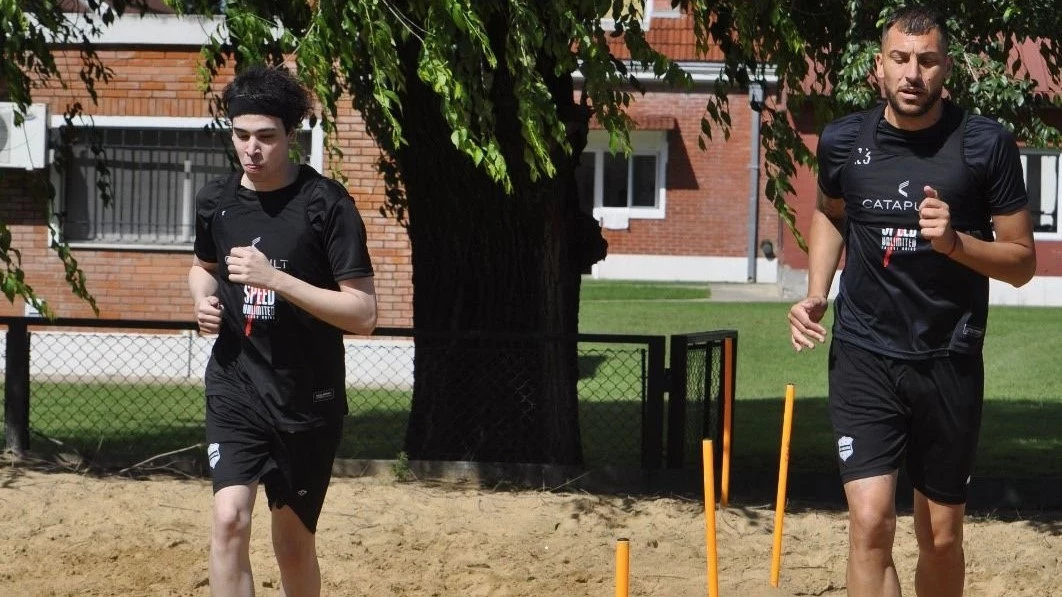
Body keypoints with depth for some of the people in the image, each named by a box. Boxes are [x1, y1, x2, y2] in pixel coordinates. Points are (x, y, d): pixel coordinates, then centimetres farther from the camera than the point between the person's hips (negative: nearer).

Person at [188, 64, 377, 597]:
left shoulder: (326, 205, -13)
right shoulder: (216, 200, 1)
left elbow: (364, 314, -16)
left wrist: (275, 279, -26)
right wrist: (203, 299, 0)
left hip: (308, 399, -2)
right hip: (236, 389, 2)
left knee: (293, 539, 9)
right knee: (229, 519, -17)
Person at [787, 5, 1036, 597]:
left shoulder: (986, 144, -9)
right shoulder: (844, 141, -2)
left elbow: (1022, 261, -4)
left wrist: (954, 241, -22)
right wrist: (816, 294, 6)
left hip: (949, 364, 0)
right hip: (865, 357, 0)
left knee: (942, 538, 10)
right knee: (871, 523, -15)